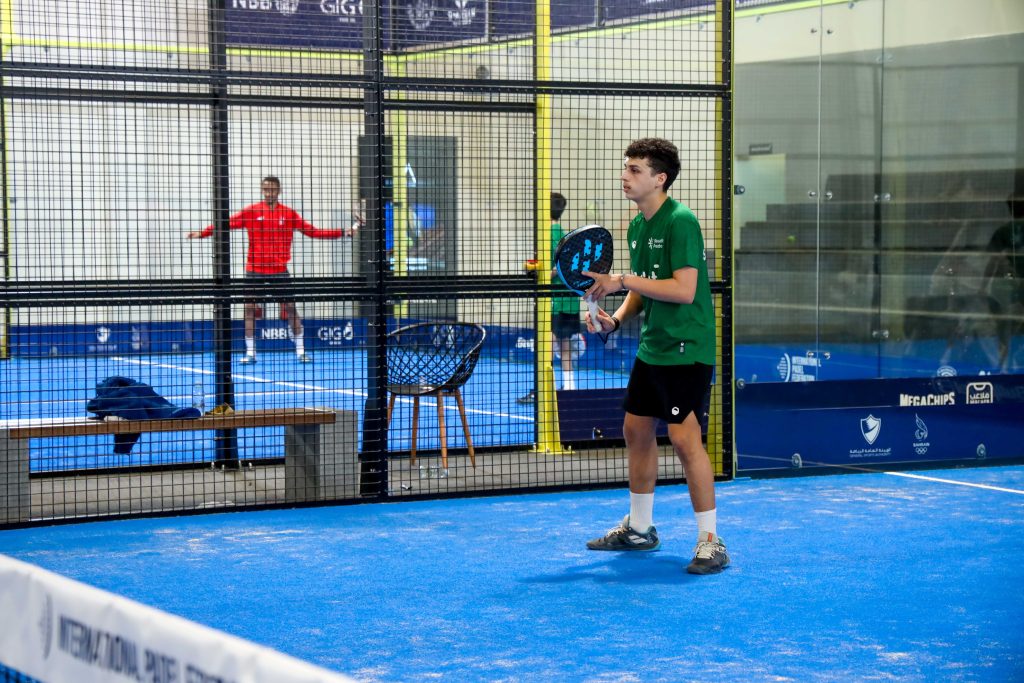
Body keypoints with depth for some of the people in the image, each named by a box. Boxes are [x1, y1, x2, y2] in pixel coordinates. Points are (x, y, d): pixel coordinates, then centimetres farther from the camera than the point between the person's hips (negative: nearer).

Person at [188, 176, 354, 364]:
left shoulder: (289, 214, 2)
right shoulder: (251, 212, 1)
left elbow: (313, 232, 2)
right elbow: (225, 224, -3)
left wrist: (343, 232, -5)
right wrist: (202, 233, -14)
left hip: (279, 270, 0)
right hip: (255, 269, 0)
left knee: (290, 307, -1)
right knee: (250, 308, 0)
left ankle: (300, 351, 6)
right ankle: (250, 352, 8)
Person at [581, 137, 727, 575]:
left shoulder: (680, 222, -16)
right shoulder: (636, 227, 11)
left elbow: (684, 290, -24)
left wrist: (622, 281, -21)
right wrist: (616, 318, 3)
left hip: (686, 350, -10)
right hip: (652, 348, 10)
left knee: (684, 438, -13)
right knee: (636, 430, 14)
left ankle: (710, 541, -6)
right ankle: (640, 528, 28)